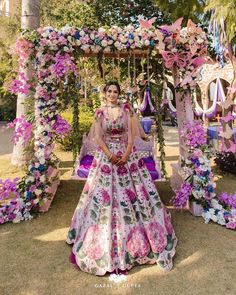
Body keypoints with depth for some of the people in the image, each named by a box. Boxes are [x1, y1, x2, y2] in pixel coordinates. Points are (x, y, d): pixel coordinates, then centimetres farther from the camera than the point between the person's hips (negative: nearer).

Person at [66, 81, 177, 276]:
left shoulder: (127, 109, 1)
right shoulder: (100, 113, 4)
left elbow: (132, 133, -3)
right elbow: (98, 137, -1)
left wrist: (126, 155, -14)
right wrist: (110, 155, -14)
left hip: (127, 155, 0)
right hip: (106, 156, 1)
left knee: (131, 192, 2)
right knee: (105, 192, 3)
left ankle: (133, 237, 21)